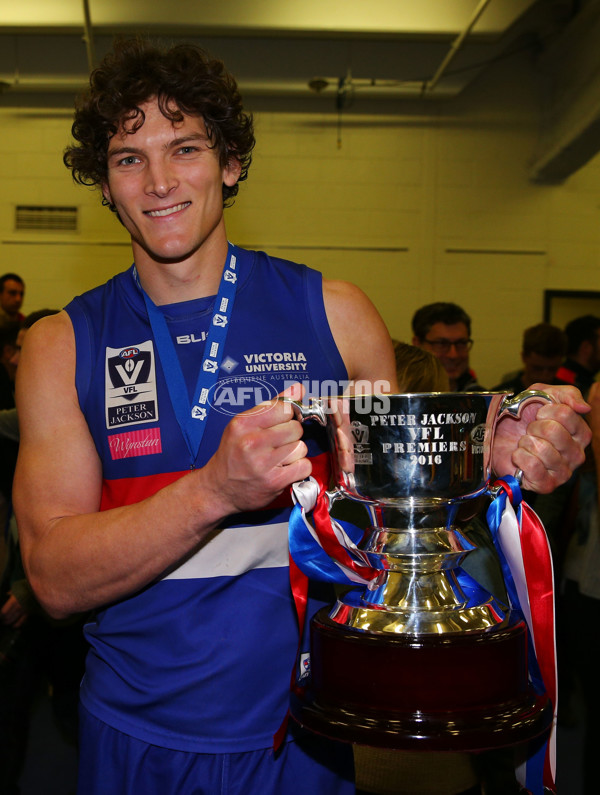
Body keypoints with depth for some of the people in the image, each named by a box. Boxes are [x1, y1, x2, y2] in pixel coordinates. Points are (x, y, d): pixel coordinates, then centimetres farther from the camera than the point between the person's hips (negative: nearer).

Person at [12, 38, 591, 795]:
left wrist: (495, 458, -17)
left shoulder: (333, 313, -3)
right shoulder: (62, 345, -4)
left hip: (298, 733, 0)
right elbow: (54, 576, -13)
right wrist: (215, 490, -28)